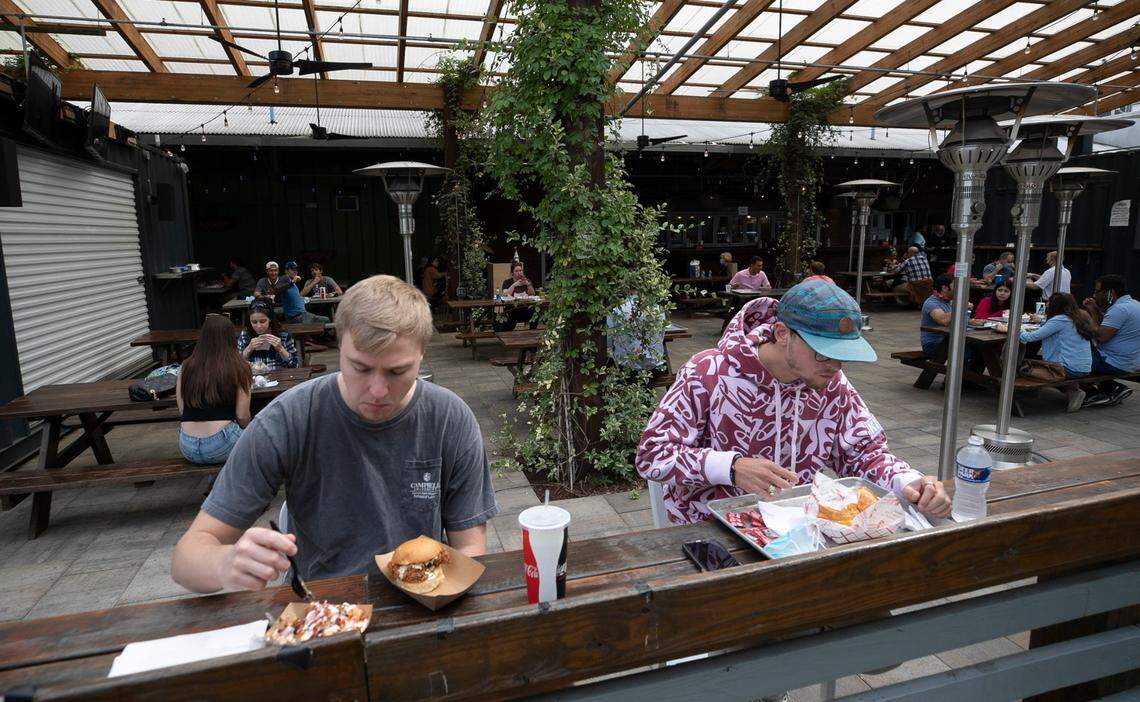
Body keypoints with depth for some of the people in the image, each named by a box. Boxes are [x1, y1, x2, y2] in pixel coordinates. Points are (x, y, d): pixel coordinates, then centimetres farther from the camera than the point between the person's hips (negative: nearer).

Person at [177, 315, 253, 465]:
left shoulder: (186, 366, 5)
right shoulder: (238, 367, -5)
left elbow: (181, 410, 10)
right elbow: (242, 416, -5)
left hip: (188, 449, 5)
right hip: (220, 446, -4)